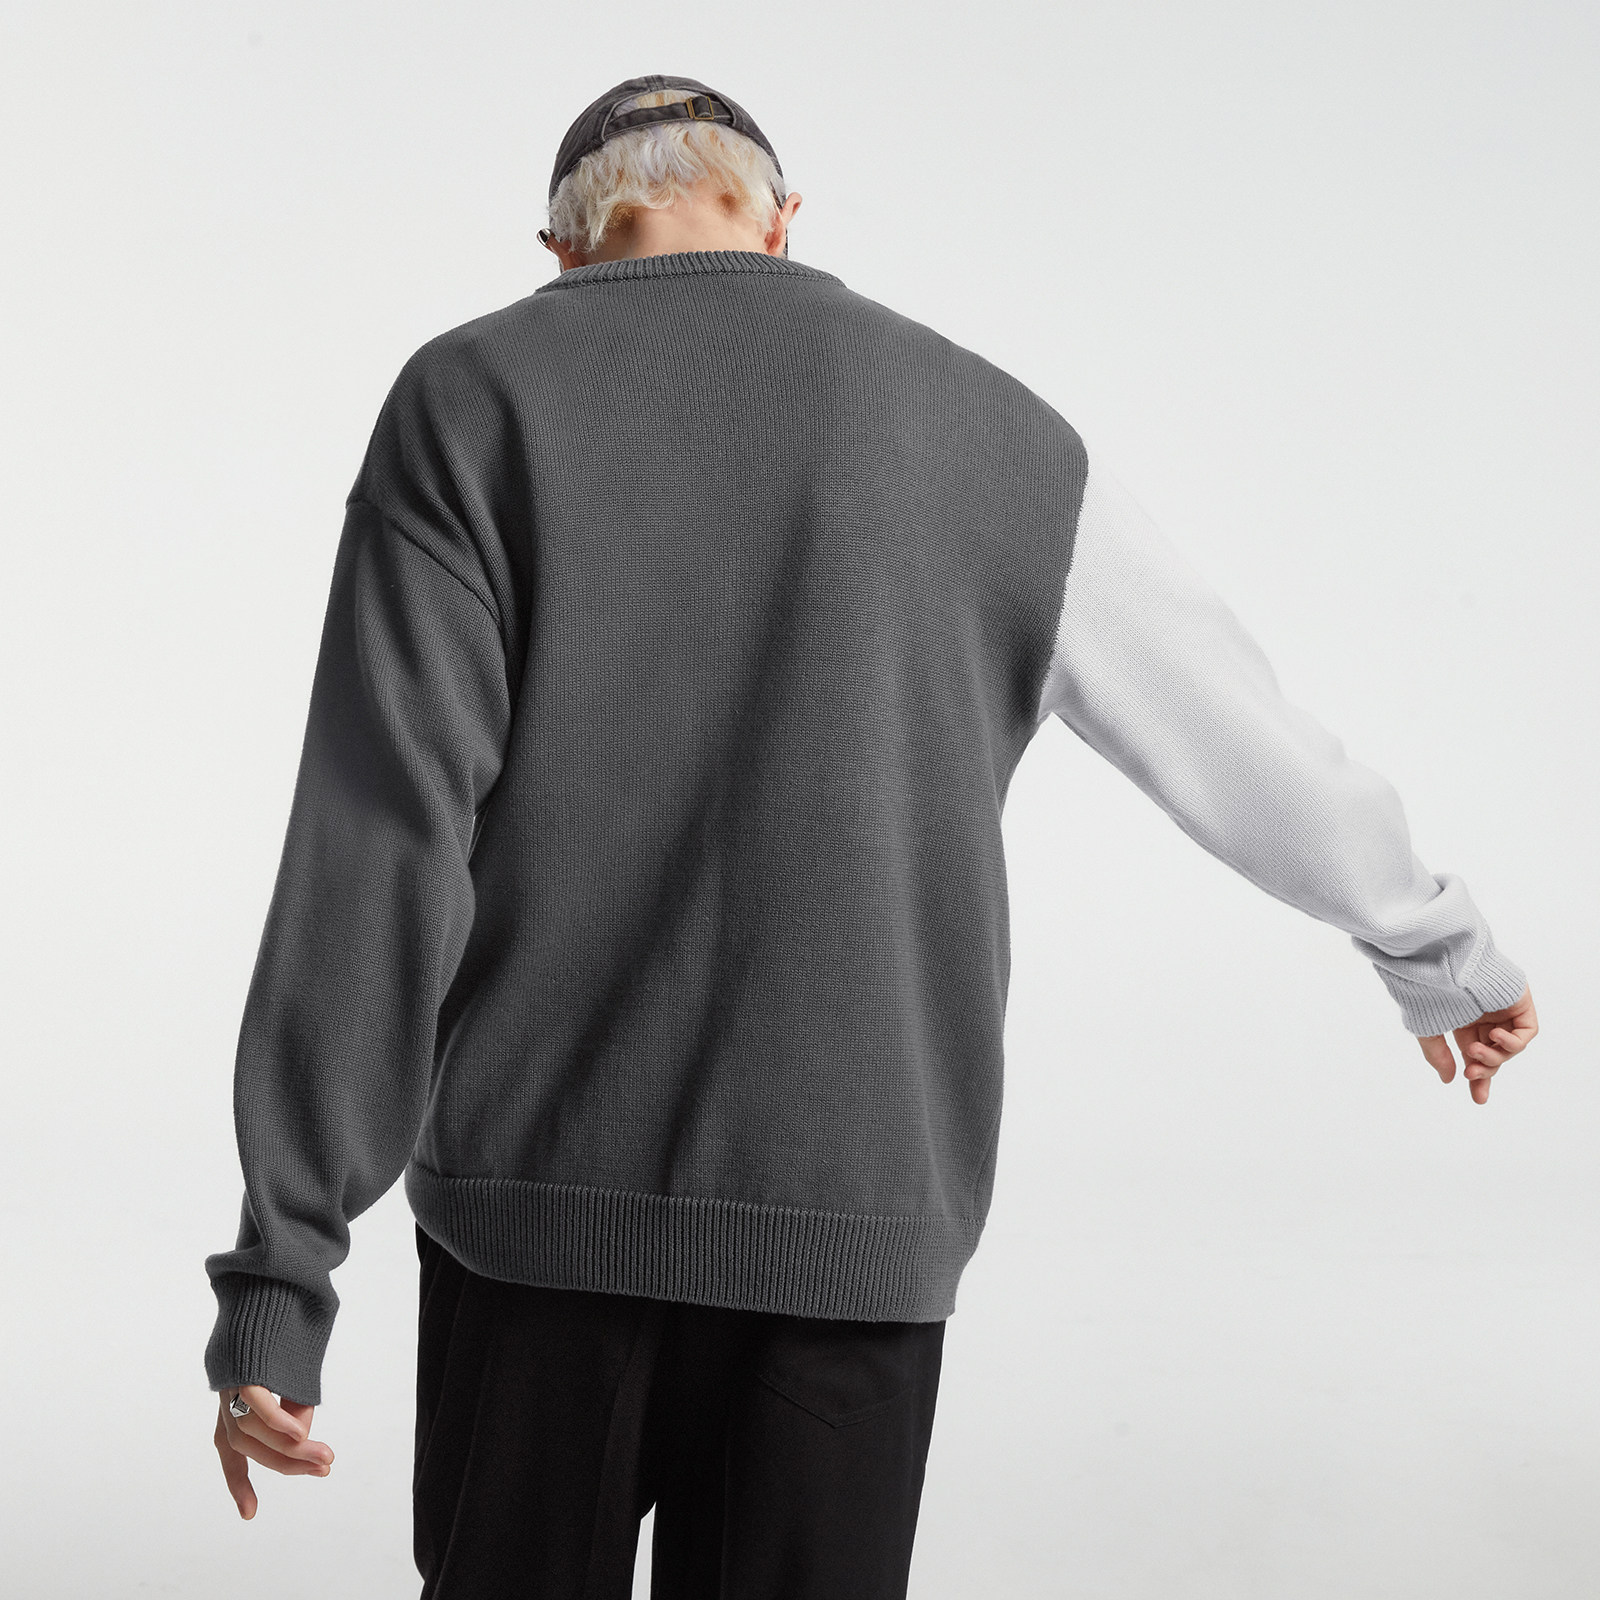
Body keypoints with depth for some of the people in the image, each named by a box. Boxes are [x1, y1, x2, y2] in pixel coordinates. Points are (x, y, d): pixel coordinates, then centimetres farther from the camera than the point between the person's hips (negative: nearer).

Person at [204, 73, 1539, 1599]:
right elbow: (1257, 749, 16)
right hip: (852, 1228, 1)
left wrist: (278, 1273, -9)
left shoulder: (466, 404, -1)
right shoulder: (1001, 438, 6)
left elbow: (378, 854, -10)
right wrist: (1444, 951, 34)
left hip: (545, 1202, -1)